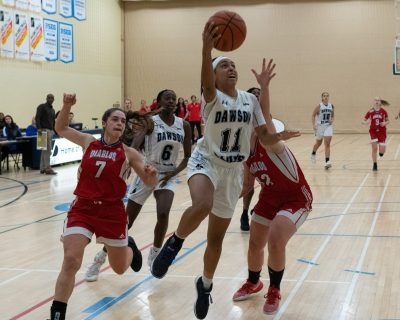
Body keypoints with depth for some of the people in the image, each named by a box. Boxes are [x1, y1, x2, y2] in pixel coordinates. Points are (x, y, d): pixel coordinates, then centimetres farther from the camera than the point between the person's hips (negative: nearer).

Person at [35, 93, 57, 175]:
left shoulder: (52, 109, 22)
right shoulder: (42, 107, -3)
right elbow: (37, 118, -13)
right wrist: (39, 128, -25)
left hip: (51, 131, 8)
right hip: (44, 130, -8)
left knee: (45, 150, 9)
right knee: (47, 150, -12)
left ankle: (43, 168, 11)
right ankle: (47, 168, -11)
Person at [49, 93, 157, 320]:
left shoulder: (129, 154, -3)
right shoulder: (89, 142, 3)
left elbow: (150, 182, -3)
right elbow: (61, 129, 14)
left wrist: (152, 174, -27)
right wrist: (67, 106, -3)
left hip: (113, 212, 0)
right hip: (82, 209, 0)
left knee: (120, 269, 16)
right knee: (71, 261, -19)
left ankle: (129, 246, 54)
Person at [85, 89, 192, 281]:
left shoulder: (184, 126, -1)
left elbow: (187, 156, 6)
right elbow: (134, 145, -27)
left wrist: (174, 172, -10)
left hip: (167, 176, 2)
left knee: (163, 214, -23)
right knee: (127, 220, 1)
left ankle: (154, 255, 2)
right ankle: (99, 259, 17)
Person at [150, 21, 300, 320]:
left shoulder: (250, 100, 3)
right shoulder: (213, 98, -11)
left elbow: (264, 135, 5)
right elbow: (206, 82, -36)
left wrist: (279, 136, -18)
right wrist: (207, 49, -53)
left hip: (233, 171, 5)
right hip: (206, 162, -4)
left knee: (216, 238, 13)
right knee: (201, 206, -40)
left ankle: (205, 285, 37)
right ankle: (174, 243, -12)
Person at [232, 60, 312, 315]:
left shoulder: (270, 144, -27)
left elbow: (265, 118, -47)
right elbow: (248, 185, 10)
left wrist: (264, 88, -61)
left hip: (296, 199, -8)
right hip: (270, 198, 8)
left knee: (275, 242, -22)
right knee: (255, 244, 11)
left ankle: (275, 291, 3)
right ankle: (253, 283, 41)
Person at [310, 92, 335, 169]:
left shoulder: (331, 106, 2)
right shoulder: (319, 106, -9)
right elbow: (313, 115, -5)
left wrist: (332, 120, -4)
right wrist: (314, 125, -16)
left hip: (328, 126, 2)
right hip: (320, 126, -1)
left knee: (327, 144, -12)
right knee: (318, 143, 18)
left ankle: (327, 161, -16)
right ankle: (313, 153, 49)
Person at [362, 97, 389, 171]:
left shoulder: (383, 111, -2)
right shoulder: (370, 112, -4)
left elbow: (387, 121, 9)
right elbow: (363, 121, 0)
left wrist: (385, 123, -13)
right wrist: (367, 122, -22)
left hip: (382, 132, 0)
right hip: (373, 131, 0)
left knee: (382, 151, -6)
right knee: (374, 149, -8)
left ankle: (381, 151, 33)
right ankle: (375, 165, 6)